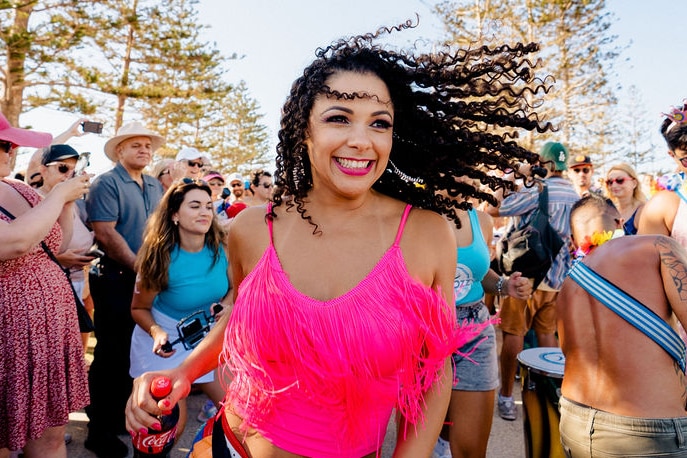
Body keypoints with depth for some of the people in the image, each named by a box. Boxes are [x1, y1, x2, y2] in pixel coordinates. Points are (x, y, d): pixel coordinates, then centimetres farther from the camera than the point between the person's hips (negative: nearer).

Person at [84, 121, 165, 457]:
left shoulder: (155, 186, 12)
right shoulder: (107, 183, -9)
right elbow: (105, 233, -18)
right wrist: (139, 267, -16)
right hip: (117, 280, -7)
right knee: (111, 353, 2)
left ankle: (122, 414, 31)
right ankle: (100, 430, 17)